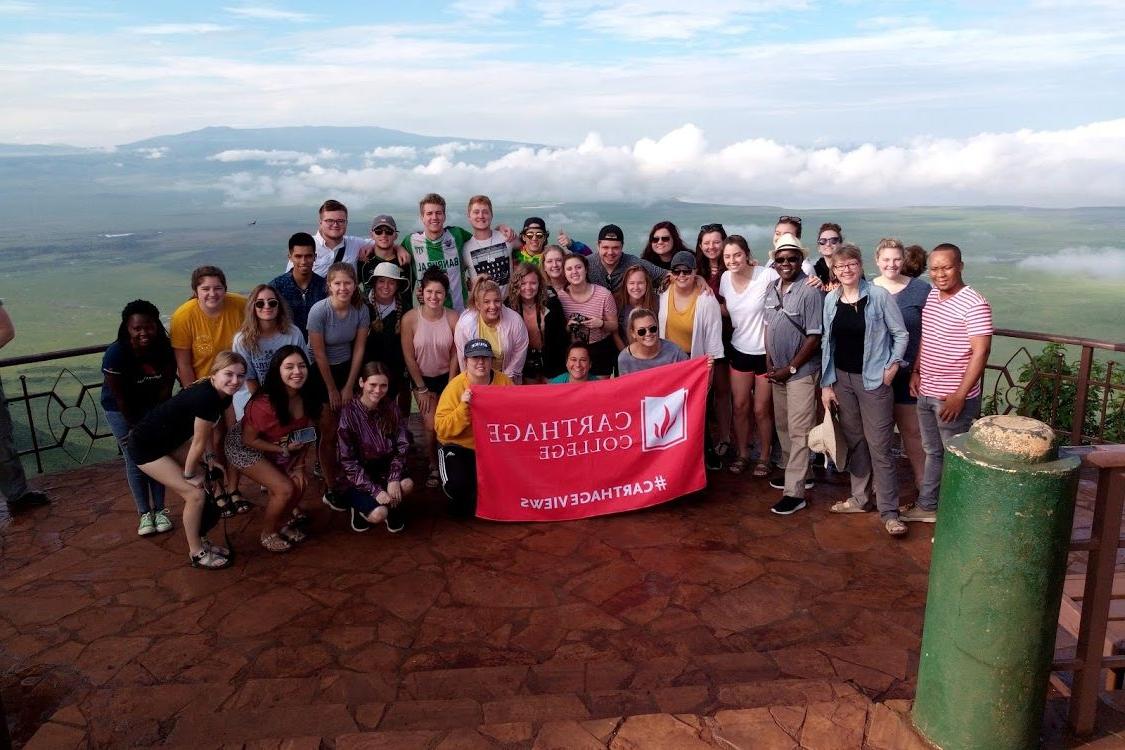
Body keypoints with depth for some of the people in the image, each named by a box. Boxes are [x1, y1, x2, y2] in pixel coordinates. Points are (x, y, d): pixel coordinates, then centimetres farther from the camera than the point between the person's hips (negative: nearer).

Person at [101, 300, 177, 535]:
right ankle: (145, 513, 14)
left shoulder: (165, 349, -22)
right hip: (121, 409, -2)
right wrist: (136, 428, -12)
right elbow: (120, 397, -20)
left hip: (153, 405, 3)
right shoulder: (115, 354, -29)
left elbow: (166, 386, -12)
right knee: (135, 461, 1)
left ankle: (160, 510, 17)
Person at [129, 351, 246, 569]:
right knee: (195, 494, -8)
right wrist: (189, 474, -12)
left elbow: (209, 427, 10)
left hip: (171, 439, 9)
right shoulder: (206, 397, -33)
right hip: (146, 447, -9)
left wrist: (210, 457, 5)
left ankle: (198, 540, 26)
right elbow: (199, 441, -23)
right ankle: (197, 553, 10)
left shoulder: (222, 394, -7)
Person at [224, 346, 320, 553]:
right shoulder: (264, 403, -36)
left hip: (276, 447, 6)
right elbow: (249, 439, -23)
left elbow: (308, 435, -4)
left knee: (299, 485, -7)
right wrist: (284, 450, -25)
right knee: (285, 489, -16)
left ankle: (283, 522, 23)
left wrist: (300, 466, -7)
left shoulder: (308, 397, -17)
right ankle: (267, 534, 11)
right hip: (244, 447, -6)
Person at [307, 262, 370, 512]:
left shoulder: (361, 310, -12)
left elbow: (359, 349, -5)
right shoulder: (319, 311, -23)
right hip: (320, 372, -3)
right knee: (329, 433, 0)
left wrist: (349, 386, -4)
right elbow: (320, 354, -17)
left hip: (347, 369, 3)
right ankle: (330, 490, 10)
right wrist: (332, 390, -10)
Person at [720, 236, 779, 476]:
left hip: (766, 352, -4)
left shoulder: (766, 275, -18)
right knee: (740, 406, 11)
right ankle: (742, 454, 29)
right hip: (739, 351, 4)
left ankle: (764, 457, 26)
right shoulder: (725, 278, -2)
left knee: (761, 410, 6)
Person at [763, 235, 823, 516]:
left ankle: (794, 491, -1)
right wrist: (769, 363, 3)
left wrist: (790, 368, -13)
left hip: (801, 372, -7)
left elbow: (815, 337, -16)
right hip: (777, 371, 7)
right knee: (783, 426, 17)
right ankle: (794, 471, 35)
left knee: (798, 432, -4)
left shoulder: (810, 291, -15)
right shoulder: (772, 288, 6)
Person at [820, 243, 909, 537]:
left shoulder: (879, 295, -7)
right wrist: (826, 383, 7)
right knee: (854, 441, 13)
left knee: (879, 446, -4)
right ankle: (860, 498, 27)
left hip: (872, 380, -4)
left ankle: (889, 511, 3)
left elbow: (901, 334, -1)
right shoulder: (830, 299, 5)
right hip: (841, 378, 5)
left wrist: (893, 365, -12)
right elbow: (827, 343, 9)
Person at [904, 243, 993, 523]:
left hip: (952, 397, -7)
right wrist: (916, 371, 10)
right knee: (932, 452, 20)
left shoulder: (974, 304, -17)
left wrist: (960, 395, -22)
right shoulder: (932, 295, 7)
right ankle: (927, 505, 33)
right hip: (926, 393, 8)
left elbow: (981, 352, -20)